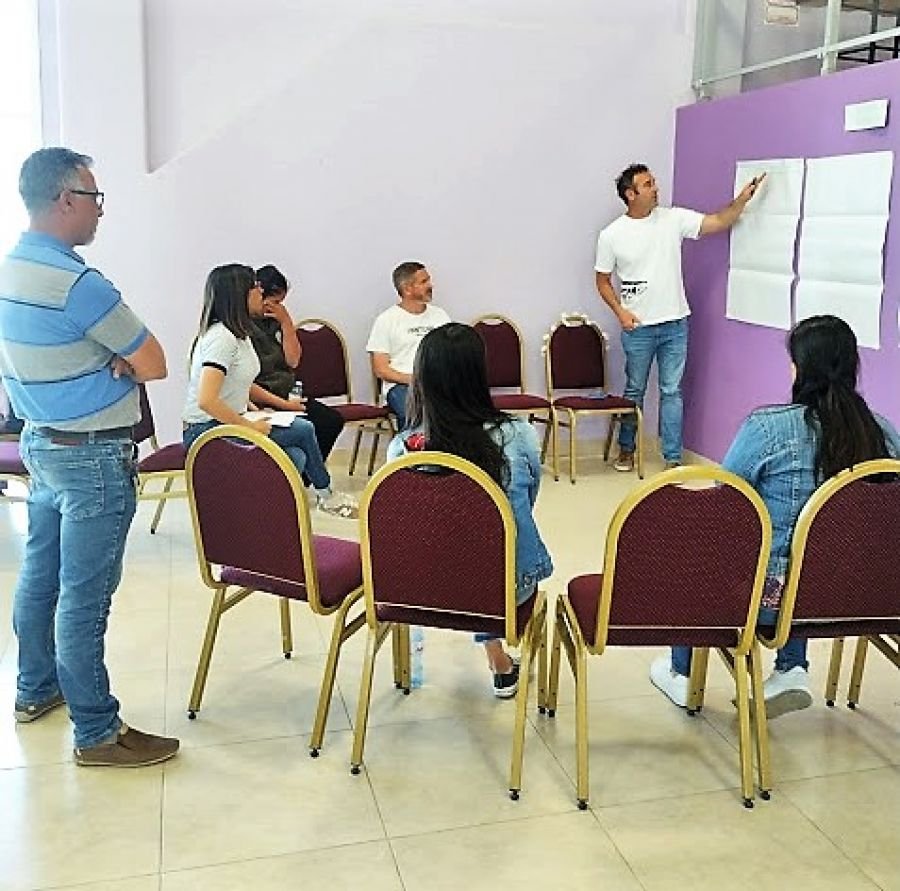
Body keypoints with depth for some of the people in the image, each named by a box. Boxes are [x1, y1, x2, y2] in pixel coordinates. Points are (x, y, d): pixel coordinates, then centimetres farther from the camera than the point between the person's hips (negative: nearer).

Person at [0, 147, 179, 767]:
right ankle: (98, 733, 6)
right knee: (85, 595, -4)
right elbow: (153, 365, -19)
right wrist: (122, 357, 0)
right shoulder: (77, 283, -23)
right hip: (94, 457, -10)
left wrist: (106, 358, -2)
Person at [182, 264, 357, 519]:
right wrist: (251, 427, -20)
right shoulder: (221, 337, -19)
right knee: (304, 430, -11)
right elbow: (207, 401, -28)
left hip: (231, 423, 9)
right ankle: (325, 494, 10)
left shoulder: (240, 334, 12)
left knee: (295, 458, -13)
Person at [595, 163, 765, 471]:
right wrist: (620, 312, -9)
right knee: (634, 390, 12)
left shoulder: (673, 219, -1)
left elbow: (719, 222, -2)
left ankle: (673, 458, 11)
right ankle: (626, 448, 29)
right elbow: (603, 280, 3)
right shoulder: (611, 235, -5)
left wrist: (743, 198, -17)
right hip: (637, 327, -1)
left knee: (671, 391, 5)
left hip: (675, 324, 1)